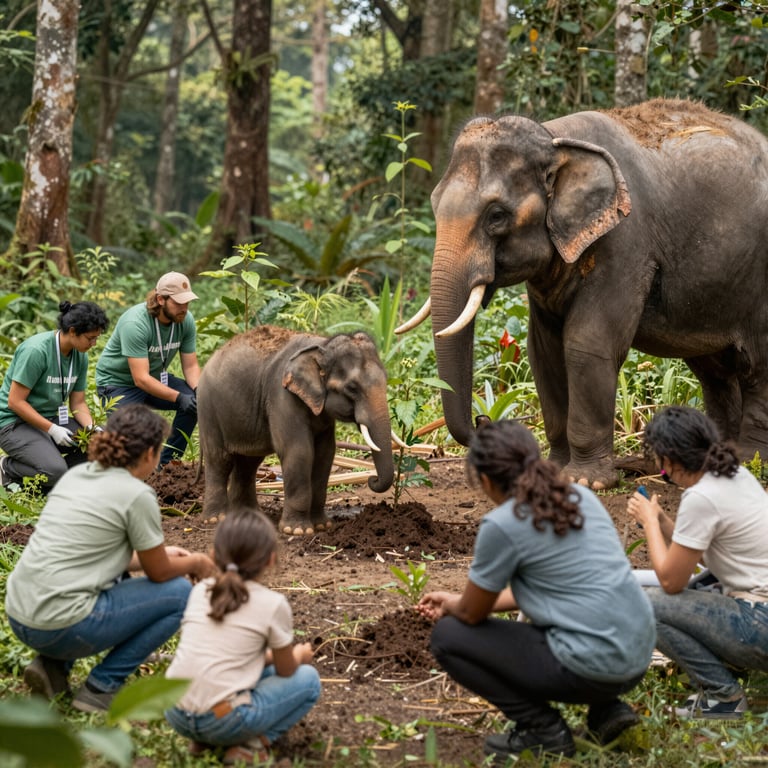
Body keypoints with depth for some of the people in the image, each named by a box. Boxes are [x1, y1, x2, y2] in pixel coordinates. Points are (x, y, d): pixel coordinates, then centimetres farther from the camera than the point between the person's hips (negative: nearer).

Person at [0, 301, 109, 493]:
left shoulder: (80, 356, 1)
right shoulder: (36, 351, -22)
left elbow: (78, 402, 8)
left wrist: (91, 427, -12)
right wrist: (52, 430, -24)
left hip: (50, 419, 7)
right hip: (15, 422, -7)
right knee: (55, 472, -30)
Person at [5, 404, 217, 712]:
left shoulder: (75, 475, 13)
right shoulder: (137, 495, -10)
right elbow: (159, 573, 2)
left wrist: (162, 554, 32)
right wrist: (197, 562, 22)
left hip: (17, 616, 8)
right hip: (61, 626, -8)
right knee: (179, 592, 4)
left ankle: (53, 666, 15)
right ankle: (102, 686, 2)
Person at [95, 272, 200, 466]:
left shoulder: (185, 320, -12)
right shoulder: (135, 324, -31)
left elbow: (190, 366, -5)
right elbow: (141, 379, -34)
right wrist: (178, 397, -42)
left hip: (156, 377, 6)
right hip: (118, 382, -6)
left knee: (195, 400, -19)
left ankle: (167, 462, -4)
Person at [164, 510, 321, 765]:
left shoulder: (200, 591, 12)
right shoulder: (273, 604, -2)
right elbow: (286, 670, 11)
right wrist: (300, 655, 34)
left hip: (176, 714, 6)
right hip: (224, 721, -6)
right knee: (308, 679, 15)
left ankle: (203, 740, 13)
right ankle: (251, 744, -1)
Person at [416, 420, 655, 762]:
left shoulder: (502, 525, -11)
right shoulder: (580, 496, 12)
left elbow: (472, 614, 1)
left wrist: (453, 606, 26)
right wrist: (458, 601, 30)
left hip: (594, 666, -8)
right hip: (637, 657, 8)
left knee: (448, 636, 5)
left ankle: (543, 730, 5)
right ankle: (606, 709, 16)